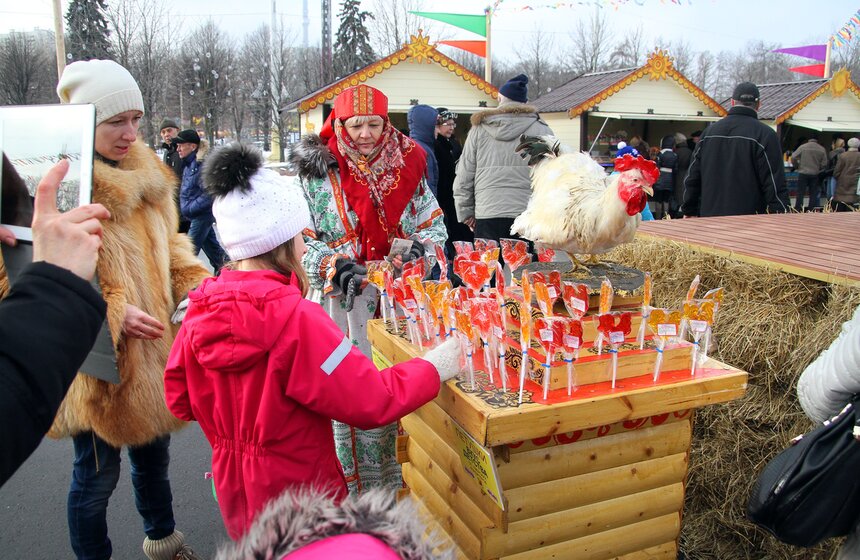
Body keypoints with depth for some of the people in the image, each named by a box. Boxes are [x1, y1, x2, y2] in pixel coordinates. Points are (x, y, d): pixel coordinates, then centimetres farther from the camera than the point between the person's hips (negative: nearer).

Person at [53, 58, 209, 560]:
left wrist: (194, 280, -2)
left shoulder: (147, 172, 6)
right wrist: (110, 315, -26)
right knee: (98, 473, 10)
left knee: (154, 451, 24)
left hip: (153, 348, 7)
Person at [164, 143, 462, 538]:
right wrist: (432, 369, -11)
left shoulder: (200, 312, -9)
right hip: (298, 495, -5)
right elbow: (370, 403, -25)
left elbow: (179, 400, 2)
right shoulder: (296, 318, -28)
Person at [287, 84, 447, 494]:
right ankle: (355, 487, 17)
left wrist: (420, 248, -12)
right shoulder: (317, 172, -1)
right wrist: (337, 267, -21)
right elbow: (298, 240, -4)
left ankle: (400, 478, 28)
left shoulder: (406, 165, 7)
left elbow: (433, 222, 11)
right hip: (343, 303, -2)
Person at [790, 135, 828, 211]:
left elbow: (793, 157, -8)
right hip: (815, 175, 2)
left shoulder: (803, 147, -5)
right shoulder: (822, 149, 1)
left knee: (800, 193, 2)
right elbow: (824, 164, 0)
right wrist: (817, 169, 18)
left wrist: (797, 166, 8)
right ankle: (811, 210, 10)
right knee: (813, 194, 9)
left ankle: (797, 210, -1)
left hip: (803, 173, -2)